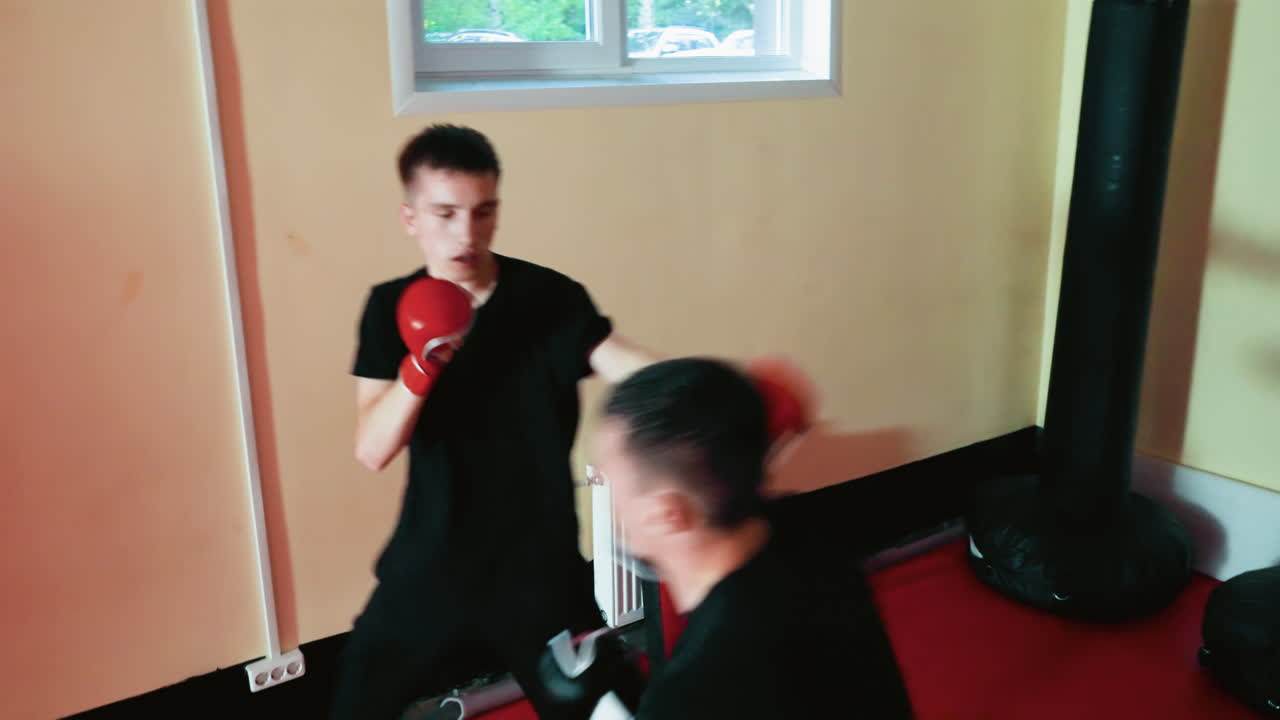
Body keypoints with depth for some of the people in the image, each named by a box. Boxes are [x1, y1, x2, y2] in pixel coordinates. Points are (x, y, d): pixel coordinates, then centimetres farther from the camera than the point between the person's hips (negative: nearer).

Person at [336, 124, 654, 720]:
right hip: (430, 564, 2)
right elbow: (371, 451, -10)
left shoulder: (551, 298, -12)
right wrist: (422, 364, -28)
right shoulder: (392, 309, -4)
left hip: (539, 565, -2)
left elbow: (625, 364, -28)